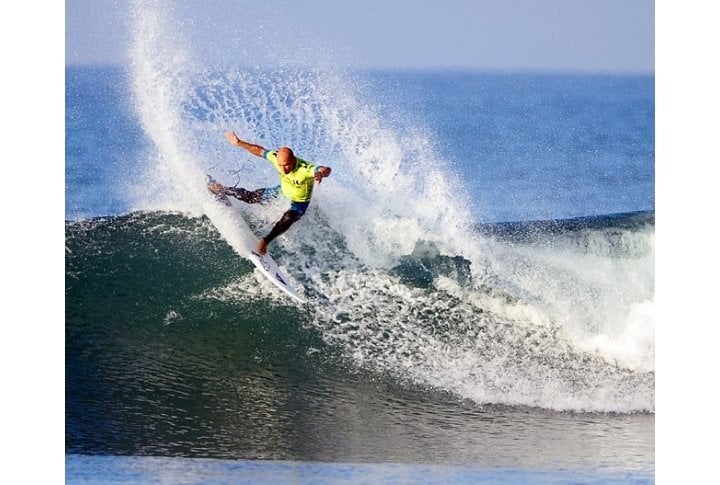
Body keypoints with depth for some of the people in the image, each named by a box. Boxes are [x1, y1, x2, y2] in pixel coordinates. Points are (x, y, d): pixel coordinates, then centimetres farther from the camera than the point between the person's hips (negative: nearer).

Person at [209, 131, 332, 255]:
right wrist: (239, 143, -9)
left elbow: (327, 170, -60)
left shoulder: (305, 169, -43)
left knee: (287, 219, -37)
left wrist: (320, 173, -83)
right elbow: (260, 151, -9)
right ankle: (223, 190, 42)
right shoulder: (277, 157, -27)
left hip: (299, 203, -5)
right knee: (250, 197, 16)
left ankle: (265, 241, -31)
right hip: (282, 192, 5)